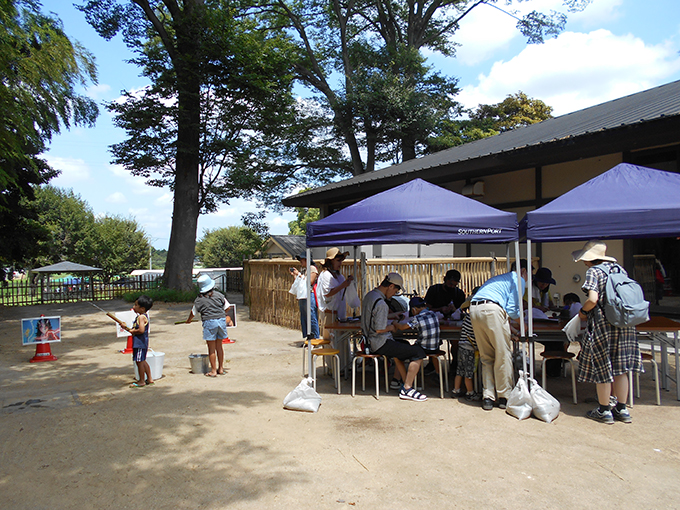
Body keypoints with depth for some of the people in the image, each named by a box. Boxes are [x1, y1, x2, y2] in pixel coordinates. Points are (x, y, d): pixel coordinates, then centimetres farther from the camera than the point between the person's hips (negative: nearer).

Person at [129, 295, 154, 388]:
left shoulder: (141, 317, -19)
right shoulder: (143, 316, 12)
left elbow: (141, 330, -29)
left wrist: (132, 331, -14)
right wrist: (130, 329, 9)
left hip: (140, 342, -10)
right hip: (142, 342, 10)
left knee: (139, 361, -1)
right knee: (143, 361, 18)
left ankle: (141, 381, 9)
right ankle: (149, 379, 25)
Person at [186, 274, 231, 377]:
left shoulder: (199, 300, -1)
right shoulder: (218, 295, 4)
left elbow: (193, 312, 12)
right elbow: (227, 306, 9)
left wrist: (188, 320, 33)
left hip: (209, 322, -3)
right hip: (221, 320, 3)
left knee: (211, 348, 4)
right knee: (219, 346, 15)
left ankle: (213, 371, 7)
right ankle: (221, 369, 21)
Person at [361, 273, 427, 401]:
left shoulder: (368, 295, 9)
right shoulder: (381, 303, -23)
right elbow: (379, 329, -24)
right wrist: (391, 327, -5)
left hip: (370, 341, 11)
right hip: (380, 344, -11)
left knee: (404, 345, 33)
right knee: (419, 352, -12)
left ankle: (406, 382, 32)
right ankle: (407, 389, -5)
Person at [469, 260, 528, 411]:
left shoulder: (499, 278, 34)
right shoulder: (518, 279, 10)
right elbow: (512, 310, 2)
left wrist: (508, 326, 32)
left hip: (474, 309, 8)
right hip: (492, 309, -8)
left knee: (486, 357, 13)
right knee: (503, 355, 5)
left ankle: (488, 397, 13)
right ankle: (504, 396, 13)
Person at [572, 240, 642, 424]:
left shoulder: (593, 271, -10)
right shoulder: (620, 269, 10)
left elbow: (593, 300, -20)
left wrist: (583, 311, -2)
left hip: (602, 324, -6)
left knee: (602, 368, 4)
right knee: (619, 367, 13)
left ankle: (603, 411, 12)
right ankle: (622, 409, 19)